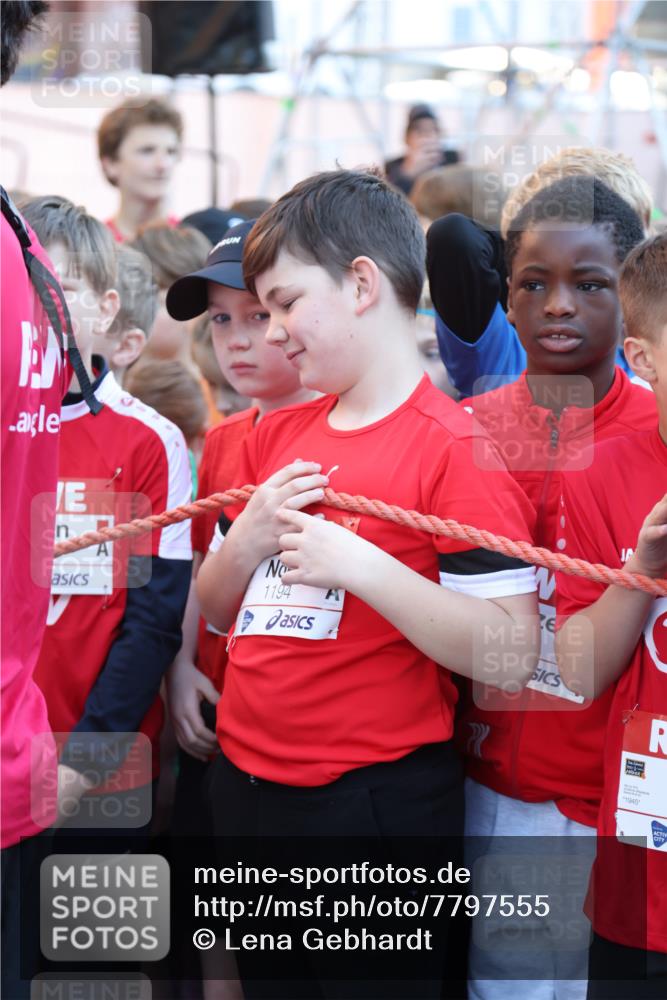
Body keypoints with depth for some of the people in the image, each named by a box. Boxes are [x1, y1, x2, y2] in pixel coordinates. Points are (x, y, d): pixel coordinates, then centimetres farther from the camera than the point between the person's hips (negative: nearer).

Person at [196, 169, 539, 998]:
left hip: (373, 804, -7)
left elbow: (511, 656, -19)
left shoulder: (455, 447, -13)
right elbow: (215, 611, 15)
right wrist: (249, 536, -5)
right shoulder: (273, 439, 9)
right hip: (243, 789, 7)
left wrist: (359, 564, -26)